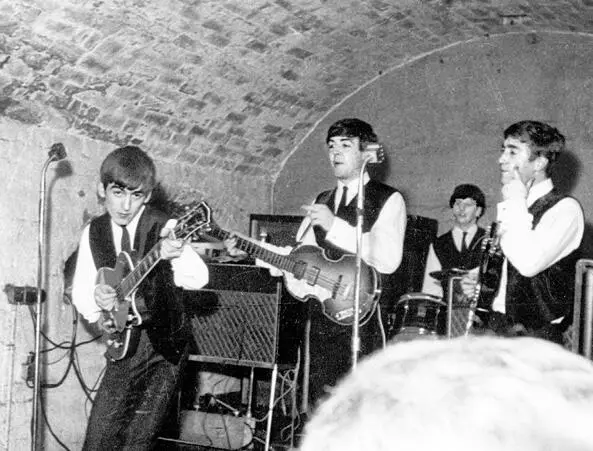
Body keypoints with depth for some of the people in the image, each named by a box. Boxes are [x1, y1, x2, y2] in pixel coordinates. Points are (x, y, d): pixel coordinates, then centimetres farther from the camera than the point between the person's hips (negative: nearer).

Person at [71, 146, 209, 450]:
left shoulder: (163, 228, -10)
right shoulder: (93, 232, 3)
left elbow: (198, 279, -22)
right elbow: (80, 287, 10)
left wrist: (171, 256, -42)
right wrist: (95, 300, -13)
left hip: (165, 343, -3)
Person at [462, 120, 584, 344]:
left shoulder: (565, 208, -9)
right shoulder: (512, 207, 15)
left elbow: (529, 263, -25)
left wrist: (515, 202, -15)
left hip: (534, 335, -6)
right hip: (493, 326, 6)